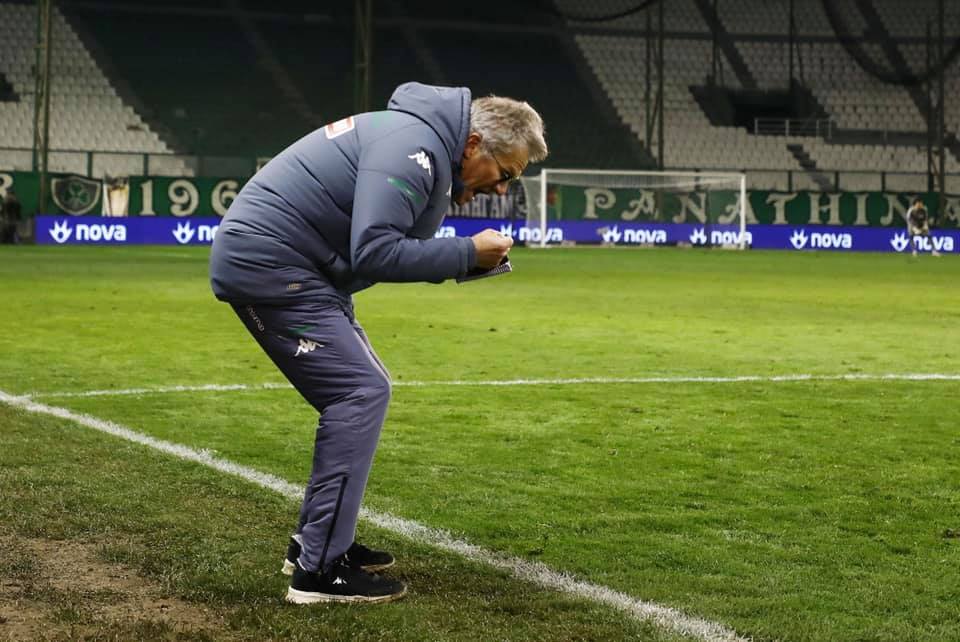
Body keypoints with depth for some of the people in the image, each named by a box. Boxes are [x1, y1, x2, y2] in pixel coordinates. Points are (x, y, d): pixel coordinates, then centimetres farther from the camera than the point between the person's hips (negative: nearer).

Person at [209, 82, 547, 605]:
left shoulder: (420, 139, 14)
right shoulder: (415, 150, -19)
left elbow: (376, 238, 17)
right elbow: (374, 252, -26)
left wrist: (457, 236, 3)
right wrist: (466, 253, -17)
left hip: (256, 261, 11)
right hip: (269, 262, -11)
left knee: (358, 390, 13)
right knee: (361, 393, -13)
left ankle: (318, 538, 20)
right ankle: (320, 570, -11)